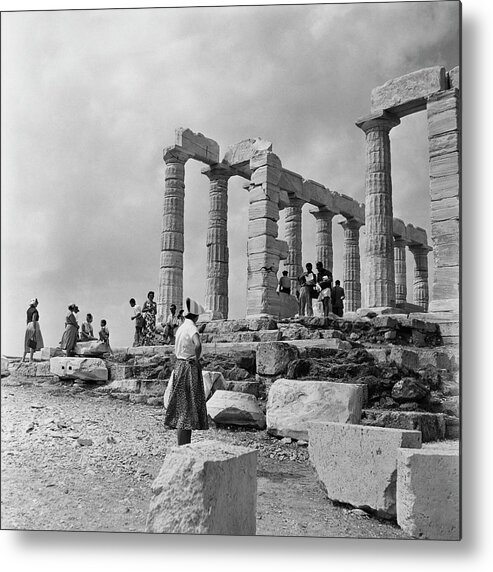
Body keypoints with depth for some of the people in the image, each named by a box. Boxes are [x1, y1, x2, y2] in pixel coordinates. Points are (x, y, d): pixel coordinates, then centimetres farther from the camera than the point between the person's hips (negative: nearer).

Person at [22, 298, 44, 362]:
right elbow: (34, 319, -19)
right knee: (33, 342, -8)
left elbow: (27, 319, 19)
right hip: (34, 325, -8)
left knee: (28, 342, 10)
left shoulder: (28, 310, 16)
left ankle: (23, 357, 6)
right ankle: (31, 358, -12)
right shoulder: (35, 310, -9)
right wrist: (34, 329, -22)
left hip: (28, 326, 8)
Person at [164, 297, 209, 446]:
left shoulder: (181, 328, 11)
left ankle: (184, 447, 22)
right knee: (187, 408, -5)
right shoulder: (191, 327, -15)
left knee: (182, 408, 13)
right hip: (190, 368, -9)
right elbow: (198, 345, -35)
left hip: (180, 366, 9)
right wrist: (197, 358, -18)